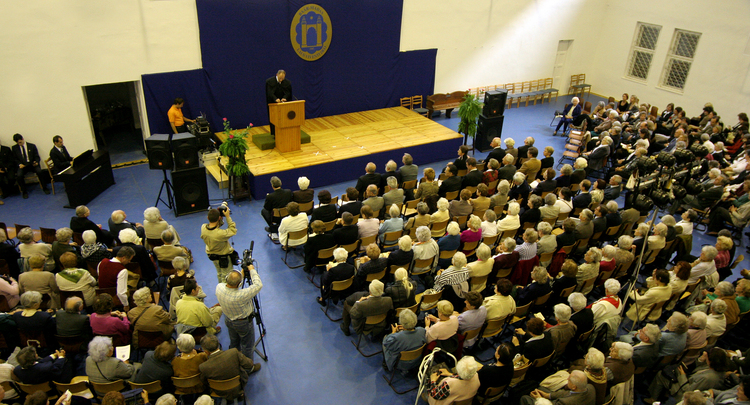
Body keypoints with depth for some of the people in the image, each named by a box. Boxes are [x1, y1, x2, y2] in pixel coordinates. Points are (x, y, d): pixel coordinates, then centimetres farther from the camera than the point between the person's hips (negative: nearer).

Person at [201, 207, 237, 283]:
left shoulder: (203, 228, -24)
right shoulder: (220, 234, -42)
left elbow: (213, 226, -5)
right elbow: (233, 231, -24)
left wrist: (221, 218, -21)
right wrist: (228, 217, -26)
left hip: (212, 255, 7)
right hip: (224, 256, -7)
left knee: (219, 274, 32)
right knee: (226, 276, 19)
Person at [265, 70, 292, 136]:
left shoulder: (287, 82, -7)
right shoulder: (269, 81, -13)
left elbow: (288, 93, -5)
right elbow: (270, 93, -19)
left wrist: (285, 98, -28)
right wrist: (275, 99, -37)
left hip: (283, 103, 2)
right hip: (273, 103, -2)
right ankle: (275, 134, 10)